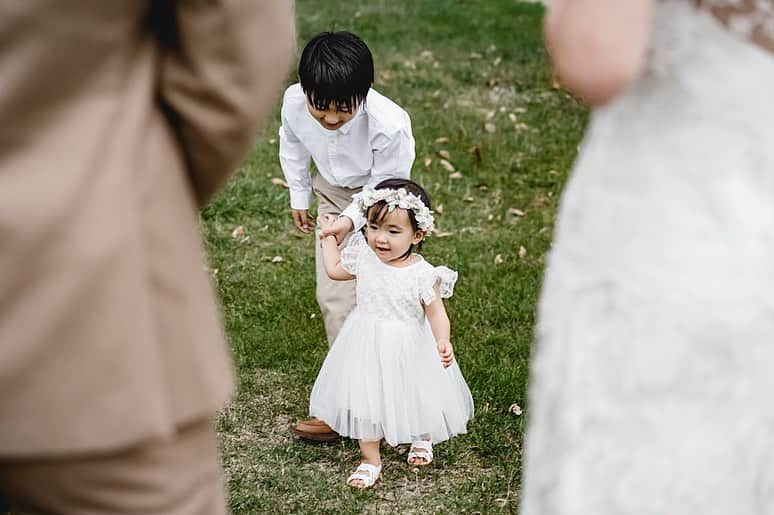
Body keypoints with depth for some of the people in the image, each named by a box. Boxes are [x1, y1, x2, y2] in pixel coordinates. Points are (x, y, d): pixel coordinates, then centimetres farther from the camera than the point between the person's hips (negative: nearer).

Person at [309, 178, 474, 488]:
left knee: (416, 397, 18)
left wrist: (443, 341, -36)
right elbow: (334, 269, 11)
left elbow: (436, 313, -19)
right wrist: (328, 235, 13)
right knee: (365, 401, 9)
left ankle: (422, 440, 51)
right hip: (367, 346, 3)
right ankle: (370, 460, 29)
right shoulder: (362, 256, -9)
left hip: (410, 349, -3)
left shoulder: (423, 274, -21)